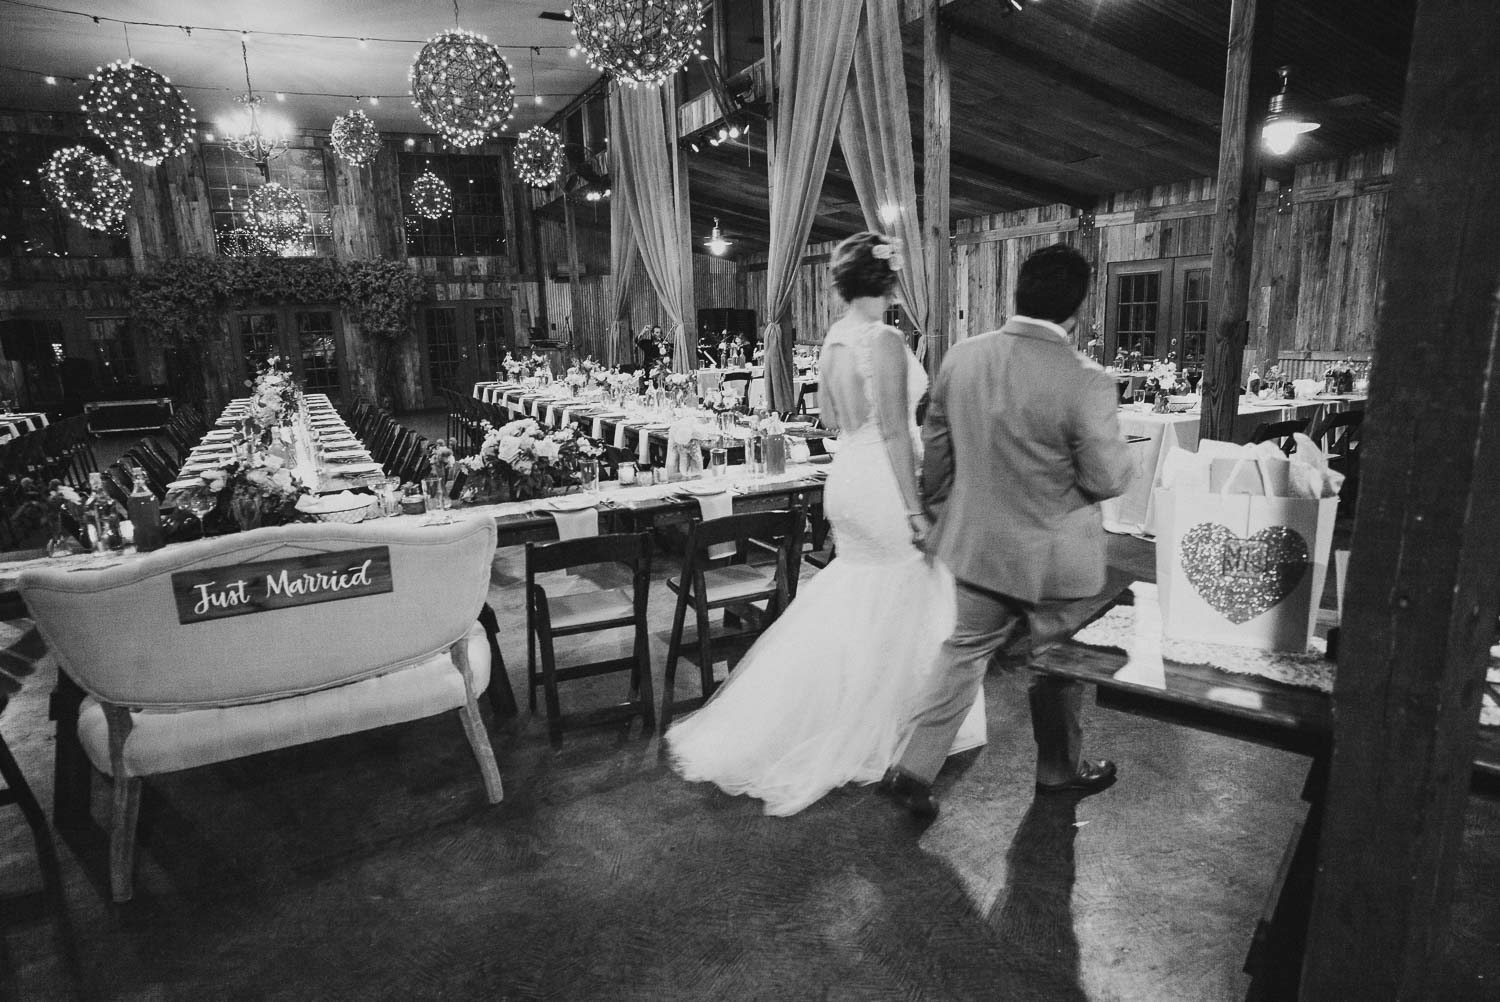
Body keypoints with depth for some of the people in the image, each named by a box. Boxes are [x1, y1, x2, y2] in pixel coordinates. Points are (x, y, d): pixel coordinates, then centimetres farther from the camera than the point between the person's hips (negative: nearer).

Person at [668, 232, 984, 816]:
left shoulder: (833, 340, 7)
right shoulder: (885, 341, -18)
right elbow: (894, 434, -21)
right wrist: (915, 511, -19)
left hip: (846, 479, 8)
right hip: (883, 486, -8)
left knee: (849, 606, 20)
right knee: (897, 614, 8)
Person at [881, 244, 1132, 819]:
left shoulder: (961, 357, -6)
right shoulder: (1085, 383, -21)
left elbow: (933, 447, 3)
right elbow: (1108, 479, -15)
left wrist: (943, 507, 18)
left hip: (973, 545, 4)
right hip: (1051, 559, -3)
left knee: (960, 656, 16)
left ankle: (913, 769, 17)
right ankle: (1059, 771, 40)